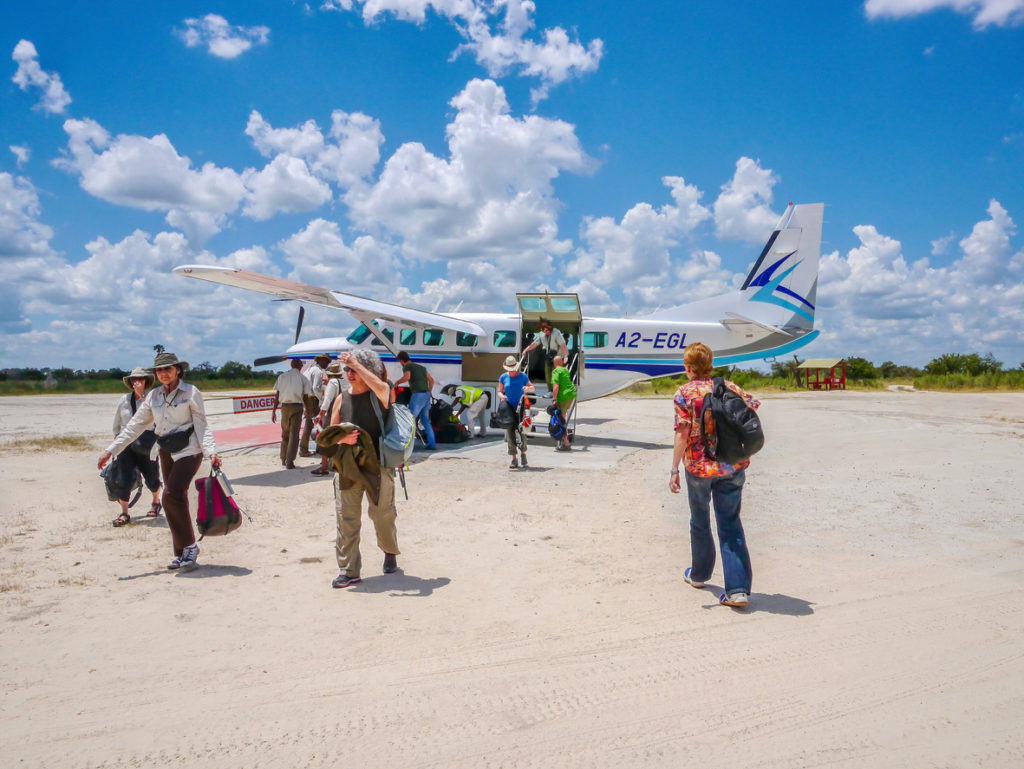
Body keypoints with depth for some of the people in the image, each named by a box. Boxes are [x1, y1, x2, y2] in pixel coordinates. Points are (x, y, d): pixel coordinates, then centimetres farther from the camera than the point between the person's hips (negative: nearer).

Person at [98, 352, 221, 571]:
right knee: (176, 500, 8)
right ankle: (182, 552, 17)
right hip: (166, 453, 6)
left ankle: (189, 546, -5)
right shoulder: (154, 396, 8)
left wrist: (211, 452, -21)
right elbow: (136, 425, 10)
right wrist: (111, 450, 6)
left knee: (171, 495, -19)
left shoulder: (191, 393, -6)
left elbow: (201, 426, -8)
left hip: (188, 450, -6)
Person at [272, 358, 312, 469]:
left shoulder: (282, 376, 8)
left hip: (284, 406, 3)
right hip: (296, 407, -3)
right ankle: (290, 461, -6)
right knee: (294, 434, 0)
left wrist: (274, 411, 7)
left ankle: (283, 459, 24)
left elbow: (277, 395, 5)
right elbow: (306, 396, -3)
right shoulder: (302, 378, 1)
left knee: (285, 433, 16)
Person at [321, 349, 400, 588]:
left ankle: (390, 552, 36)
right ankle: (348, 571, 7)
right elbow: (331, 433, 13)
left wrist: (357, 364, -28)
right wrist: (342, 438, -9)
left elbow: (382, 387, -29)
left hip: (377, 465, -3)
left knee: (383, 515, 8)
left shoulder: (380, 395, -3)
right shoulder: (341, 399, 10)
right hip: (347, 467, 4)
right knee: (345, 518, -1)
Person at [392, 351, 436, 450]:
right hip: (426, 395, 7)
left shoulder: (407, 367, 2)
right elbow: (431, 380, 22)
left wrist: (397, 382, -4)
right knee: (426, 421, 13)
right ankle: (431, 443, 9)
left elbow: (407, 377, -19)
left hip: (417, 395, -7)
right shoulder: (421, 367, 24)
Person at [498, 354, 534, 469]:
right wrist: (502, 396, -10)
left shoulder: (522, 376, 2)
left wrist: (528, 388, -11)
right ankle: (514, 460, 10)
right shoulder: (503, 377, 6)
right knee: (510, 433, 0)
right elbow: (499, 391, 13)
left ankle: (523, 454, 15)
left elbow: (532, 387, 12)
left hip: (520, 408, -1)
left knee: (522, 432, -8)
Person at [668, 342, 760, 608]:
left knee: (700, 522, 18)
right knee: (731, 526, 5)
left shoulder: (684, 393, -8)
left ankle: (699, 574, 36)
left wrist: (674, 470, -11)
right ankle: (738, 589, -2)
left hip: (699, 466, -3)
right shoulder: (729, 387, 5)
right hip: (732, 466, 3)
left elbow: (682, 434, -14)